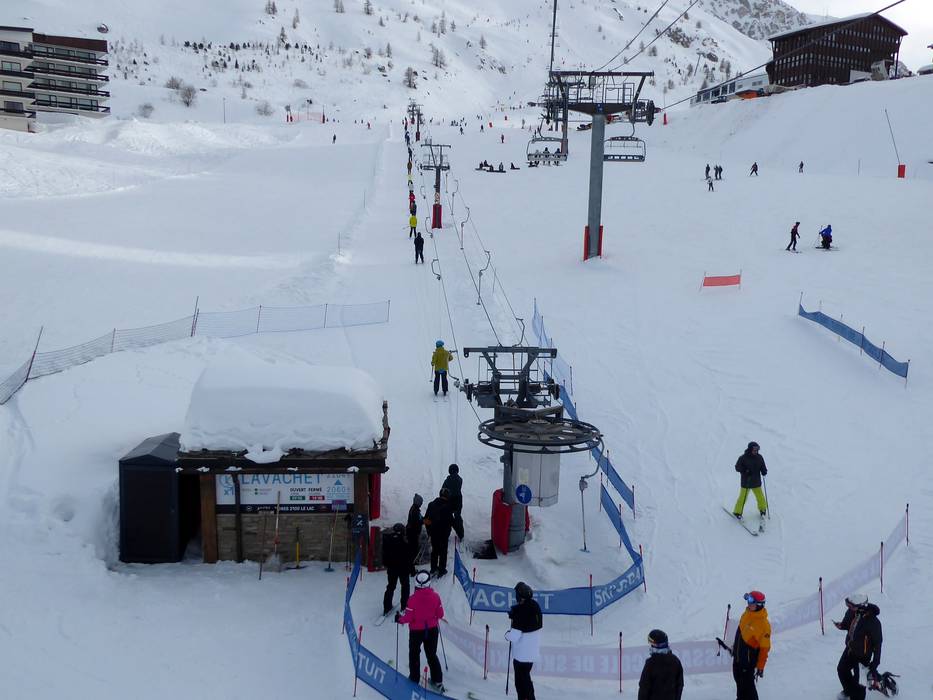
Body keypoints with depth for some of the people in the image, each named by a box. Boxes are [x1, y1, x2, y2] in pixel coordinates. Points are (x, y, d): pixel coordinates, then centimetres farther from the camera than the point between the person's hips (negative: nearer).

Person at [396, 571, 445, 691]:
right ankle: (437, 681, 19)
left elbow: (408, 617, -18)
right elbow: (440, 615, -5)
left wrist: (399, 619, 2)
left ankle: (414, 678, 30)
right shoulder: (435, 596, -14)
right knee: (432, 655, 19)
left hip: (416, 631, -3)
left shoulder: (413, 598, -23)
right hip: (432, 630, 3)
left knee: (414, 654, 21)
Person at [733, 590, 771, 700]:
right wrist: (735, 647, 24)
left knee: (747, 684, -2)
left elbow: (764, 648, -18)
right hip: (738, 655, 8)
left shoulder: (763, 624, -24)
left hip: (749, 659, -8)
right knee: (739, 680, 19)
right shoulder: (746, 614, -1)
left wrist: (760, 667, -16)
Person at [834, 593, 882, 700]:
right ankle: (849, 690, 51)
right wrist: (841, 625, -14)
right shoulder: (851, 612, -16)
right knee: (842, 669, 24)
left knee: (859, 681, 1)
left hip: (863, 655, -7)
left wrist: (875, 663, -20)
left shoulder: (873, 622, -33)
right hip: (850, 649, 7)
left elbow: (877, 643, -23)